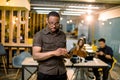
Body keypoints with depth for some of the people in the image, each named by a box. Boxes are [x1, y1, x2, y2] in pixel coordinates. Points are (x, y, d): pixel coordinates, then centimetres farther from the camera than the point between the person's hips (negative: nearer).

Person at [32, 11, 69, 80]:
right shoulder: (39, 35, -7)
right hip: (45, 74, -3)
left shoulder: (63, 35, 6)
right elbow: (35, 56, -14)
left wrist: (65, 54, -6)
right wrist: (54, 53, -23)